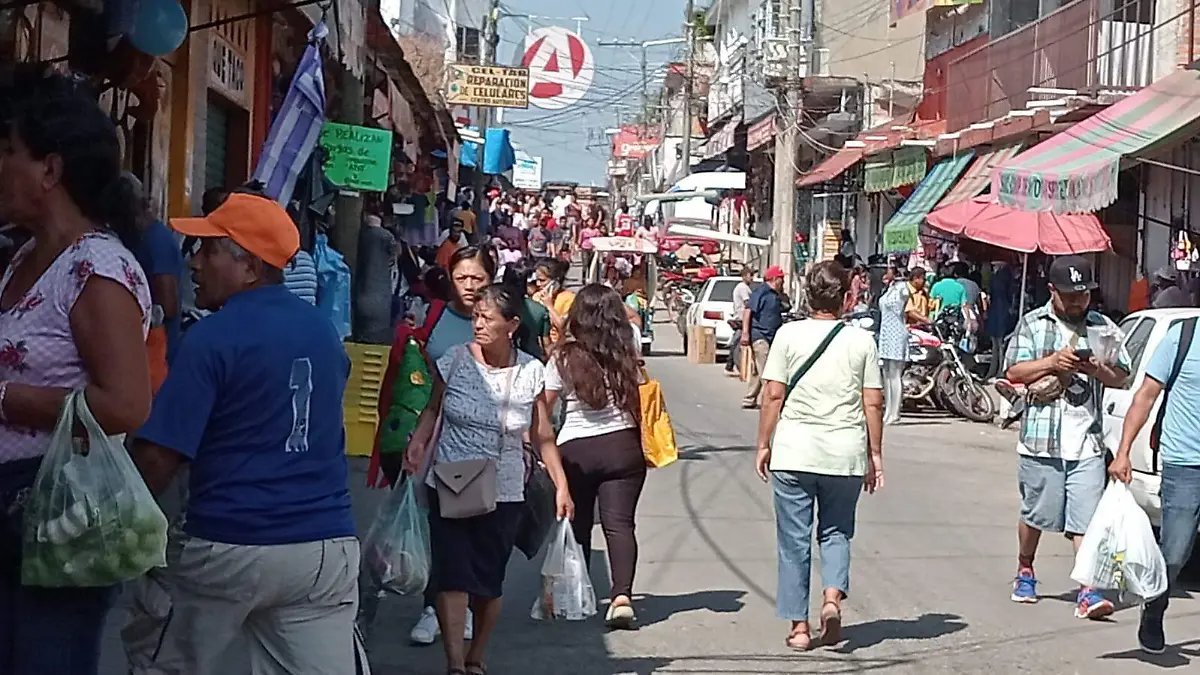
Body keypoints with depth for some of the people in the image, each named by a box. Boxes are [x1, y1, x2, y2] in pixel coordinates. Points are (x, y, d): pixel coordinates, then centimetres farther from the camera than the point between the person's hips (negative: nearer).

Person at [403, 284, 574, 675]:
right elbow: (433, 409, 9)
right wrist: (417, 443, -9)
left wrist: (561, 486, 1)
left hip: (503, 493, 1)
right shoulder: (454, 361, -5)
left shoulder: (531, 372, -3)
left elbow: (542, 437, 5)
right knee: (453, 576, -10)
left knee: (490, 583, 6)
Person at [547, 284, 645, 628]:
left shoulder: (563, 358, -4)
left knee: (577, 525, 12)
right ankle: (622, 594, -19)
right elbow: (632, 327, 27)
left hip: (574, 450, -1)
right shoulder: (629, 349, 2)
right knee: (619, 523, -4)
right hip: (623, 445, 1)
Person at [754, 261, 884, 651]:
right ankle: (833, 595, -5)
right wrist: (875, 454, 10)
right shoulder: (861, 340, 1)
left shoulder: (789, 334, -2)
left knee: (795, 539, 7)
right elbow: (873, 403, 2)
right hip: (846, 455, 1)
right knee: (836, 532, 18)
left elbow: (773, 395, -4)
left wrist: (764, 445, 5)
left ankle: (798, 626, 10)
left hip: (794, 452, -1)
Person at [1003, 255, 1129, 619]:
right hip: (1041, 438, -1)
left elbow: (1121, 377, 8)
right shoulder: (1033, 323, 5)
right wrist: (1053, 361, -15)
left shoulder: (1103, 327, 10)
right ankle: (1025, 572, 33)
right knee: (1035, 513, 12)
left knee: (1087, 518, -6)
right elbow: (1014, 372, -1)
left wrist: (1093, 368, -12)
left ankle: (1088, 592, -7)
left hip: (1087, 441, 1)